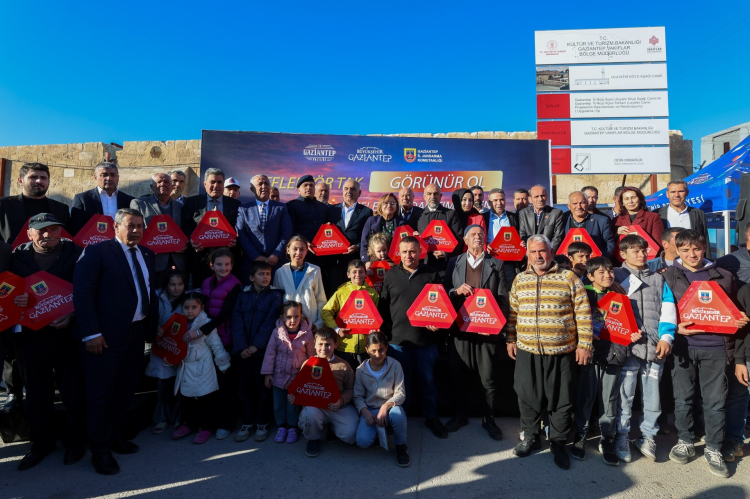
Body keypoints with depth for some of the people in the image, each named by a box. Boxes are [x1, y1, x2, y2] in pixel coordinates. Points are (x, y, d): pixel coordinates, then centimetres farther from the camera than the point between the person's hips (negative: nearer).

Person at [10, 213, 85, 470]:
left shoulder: (74, 253, -4)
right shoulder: (18, 256, 4)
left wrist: (73, 315, -19)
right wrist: (15, 300, -18)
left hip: (66, 332, -2)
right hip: (30, 335, 3)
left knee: (73, 391, 8)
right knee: (36, 393, 15)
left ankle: (74, 442, 26)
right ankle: (40, 443, 33)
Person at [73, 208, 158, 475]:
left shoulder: (147, 254, 12)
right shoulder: (97, 251, -7)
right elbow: (82, 294, -13)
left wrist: (152, 327, 4)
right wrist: (91, 333, -19)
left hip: (137, 333, 6)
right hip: (106, 335, -6)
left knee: (125, 390, 17)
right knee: (100, 393, 6)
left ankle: (116, 436, 35)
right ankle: (100, 451, 21)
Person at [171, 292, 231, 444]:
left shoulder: (206, 324, -15)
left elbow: (216, 345, -11)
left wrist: (223, 364, -7)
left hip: (202, 370, -6)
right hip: (185, 369, 6)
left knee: (205, 400, 2)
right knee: (186, 398, 17)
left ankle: (205, 428, 16)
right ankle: (188, 423, 34)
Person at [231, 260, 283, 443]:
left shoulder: (275, 295, -2)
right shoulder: (243, 295, 7)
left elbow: (270, 322, -10)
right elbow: (236, 321, -1)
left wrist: (256, 345, -15)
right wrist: (241, 347, -12)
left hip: (263, 349, -3)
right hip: (244, 350, 3)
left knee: (262, 386, 6)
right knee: (245, 387, 10)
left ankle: (262, 424, 19)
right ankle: (247, 423, 23)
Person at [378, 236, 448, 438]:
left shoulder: (432, 274, 1)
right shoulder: (390, 275, 4)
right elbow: (383, 306, 7)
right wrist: (382, 330, 1)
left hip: (426, 338, 0)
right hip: (398, 338, 1)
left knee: (427, 380, 13)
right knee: (401, 381, 13)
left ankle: (431, 417, 30)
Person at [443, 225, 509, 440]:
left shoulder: (496, 265, 5)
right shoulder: (454, 263, 9)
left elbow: (503, 299, -1)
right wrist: (456, 291, -14)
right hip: (460, 328, 1)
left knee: (489, 379, 5)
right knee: (459, 376, 11)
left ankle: (488, 418, 24)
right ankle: (461, 414, 30)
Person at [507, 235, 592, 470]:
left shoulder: (569, 278, -2)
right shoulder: (520, 279, 8)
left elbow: (583, 314, -2)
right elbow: (512, 312, 14)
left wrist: (584, 344, -5)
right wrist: (510, 339, 12)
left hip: (561, 351, -2)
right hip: (527, 351, 3)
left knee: (561, 400, 8)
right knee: (527, 397, 11)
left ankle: (558, 444, 27)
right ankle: (530, 437, 32)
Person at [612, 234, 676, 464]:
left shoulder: (658, 279, 17)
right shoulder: (615, 276, 6)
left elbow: (667, 310, 10)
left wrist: (666, 337, -4)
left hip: (654, 347, 3)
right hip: (627, 345, -3)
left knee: (652, 395, 8)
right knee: (625, 394, 0)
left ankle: (648, 436, 23)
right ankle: (622, 437, 13)